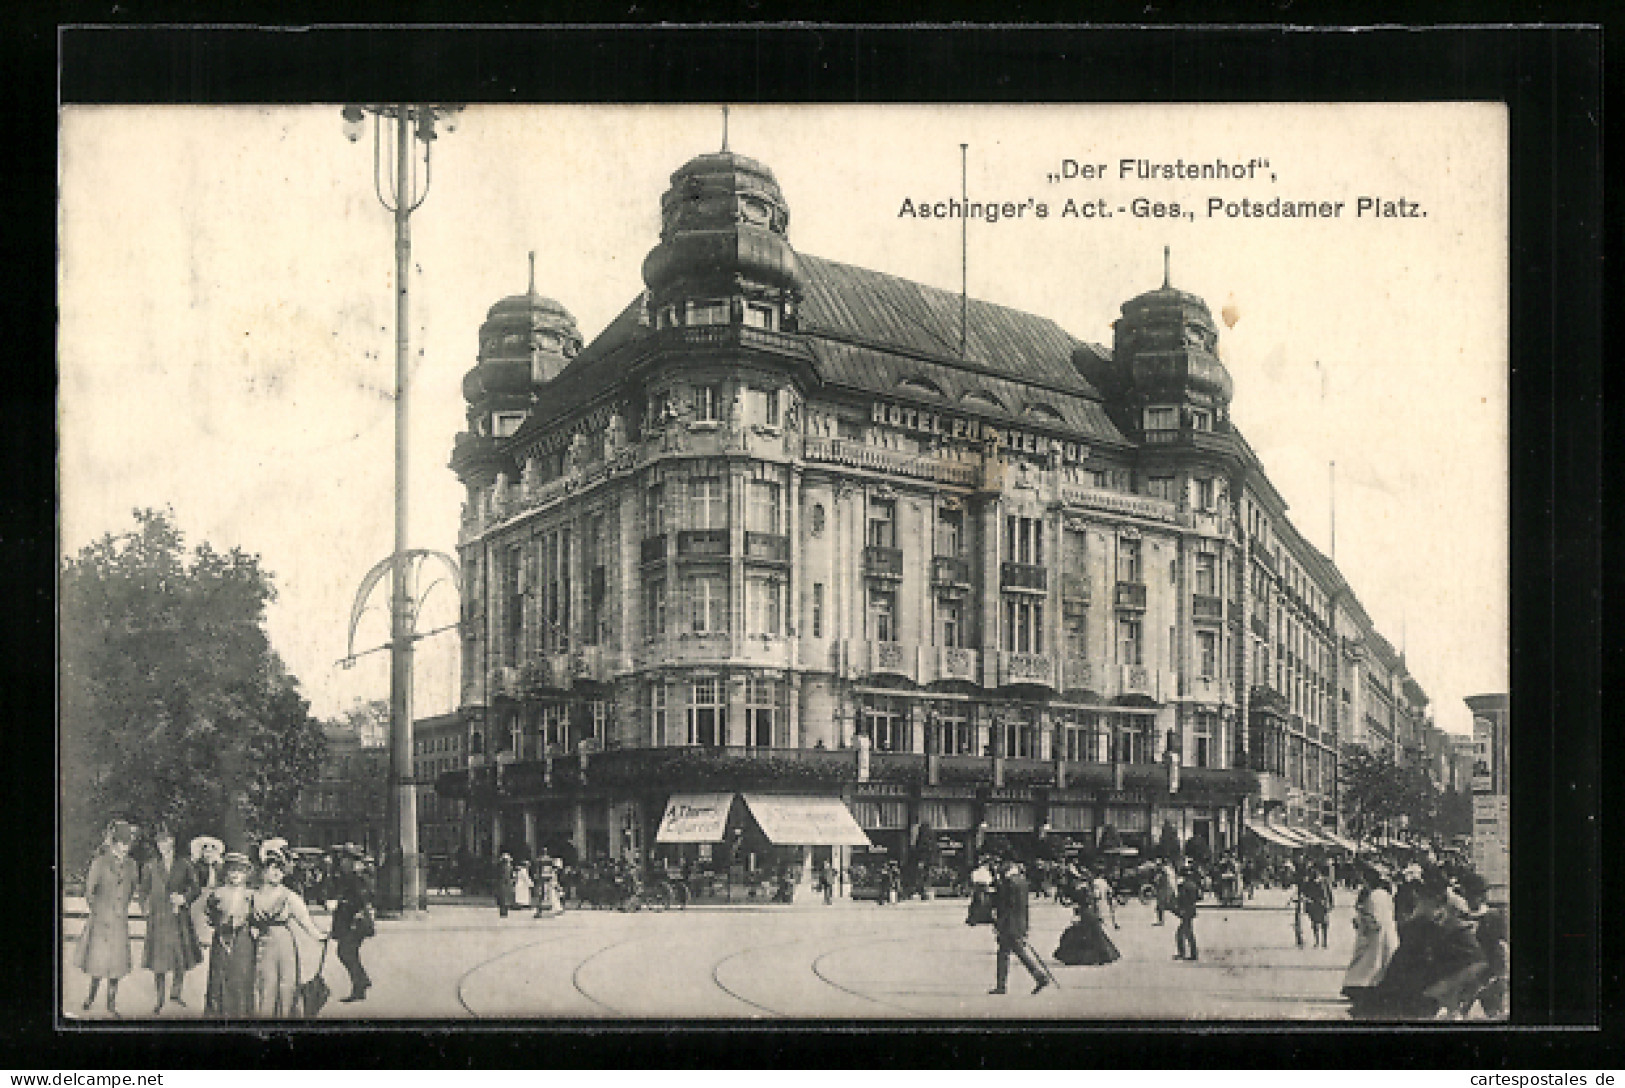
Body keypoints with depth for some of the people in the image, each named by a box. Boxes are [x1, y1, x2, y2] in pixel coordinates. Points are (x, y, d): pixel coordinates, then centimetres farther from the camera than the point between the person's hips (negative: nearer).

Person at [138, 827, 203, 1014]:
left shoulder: (183, 866, 4)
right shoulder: (152, 867, 5)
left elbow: (196, 889, 8)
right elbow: (143, 890, 14)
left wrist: (185, 898, -8)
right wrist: (146, 906, 0)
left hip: (179, 916, 1)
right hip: (158, 917, -1)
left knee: (182, 956, 4)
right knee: (158, 960, -1)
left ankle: (176, 992, 24)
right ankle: (159, 999, 9)